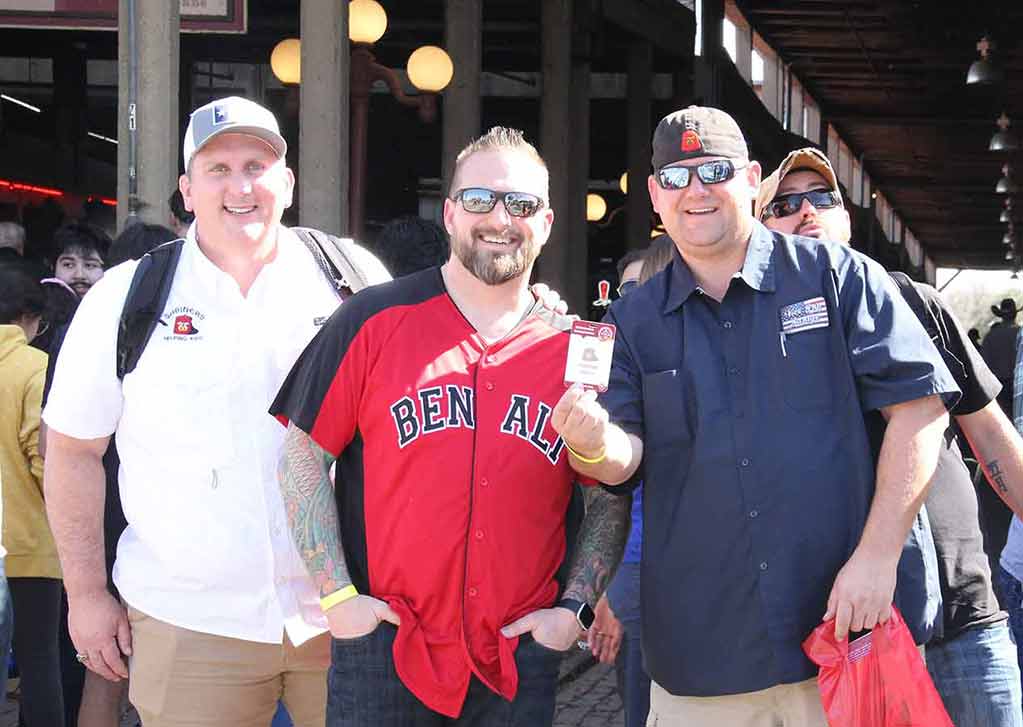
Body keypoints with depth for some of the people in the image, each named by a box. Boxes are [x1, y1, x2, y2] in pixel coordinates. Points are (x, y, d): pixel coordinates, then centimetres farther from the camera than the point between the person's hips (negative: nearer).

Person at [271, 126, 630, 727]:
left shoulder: (576, 350, 5)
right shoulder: (374, 321, -2)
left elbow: (610, 499, 12)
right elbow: (304, 458, -1)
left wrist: (575, 608, 1)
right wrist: (339, 595, -7)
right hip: (381, 649, -2)